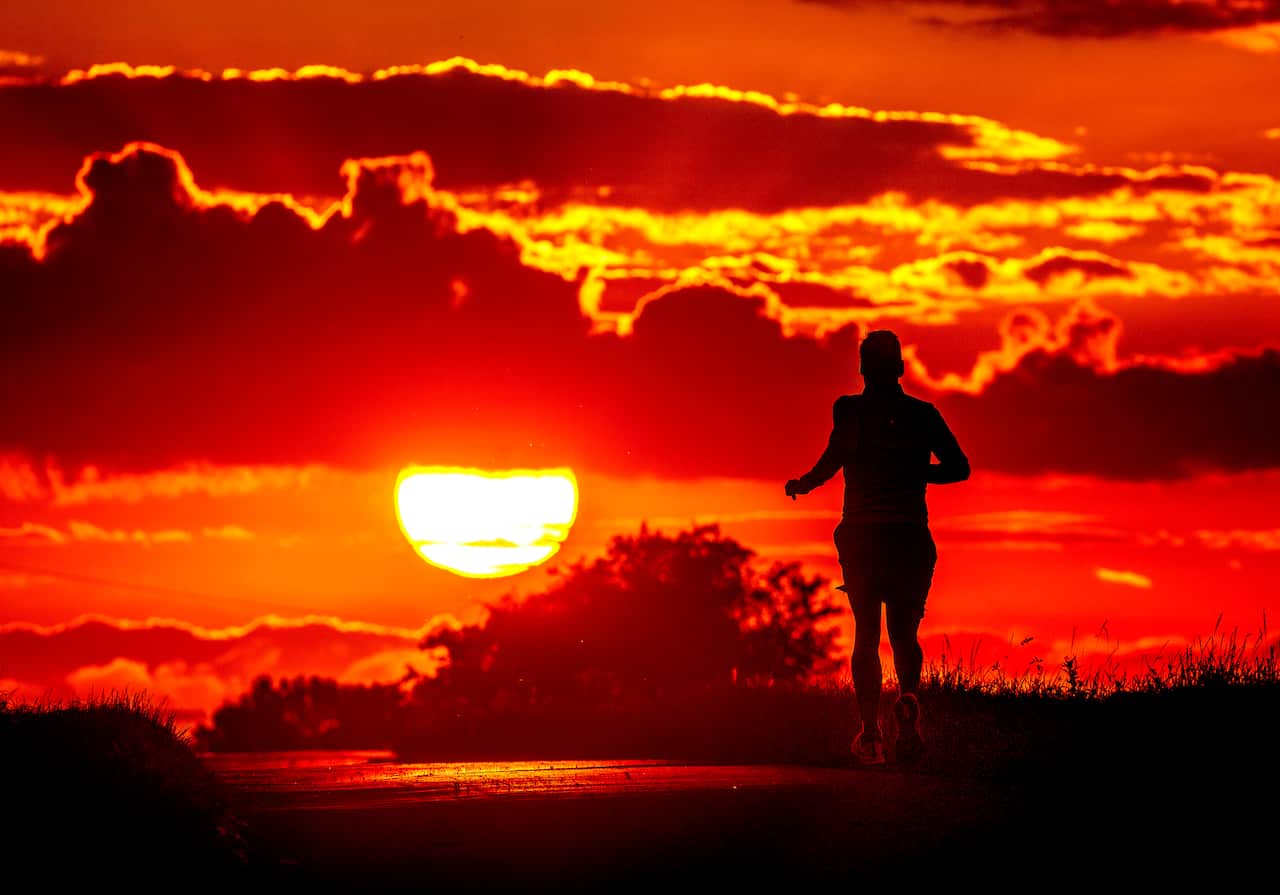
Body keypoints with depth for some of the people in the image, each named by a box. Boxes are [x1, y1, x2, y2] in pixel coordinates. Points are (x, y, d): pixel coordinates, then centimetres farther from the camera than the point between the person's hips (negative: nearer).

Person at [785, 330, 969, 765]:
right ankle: (908, 697, -21)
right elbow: (958, 467, 1)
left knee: (866, 634, 9)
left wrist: (803, 484, -3)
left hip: (860, 536, -1)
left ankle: (871, 732, -1)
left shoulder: (850, 409, -2)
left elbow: (835, 455, -19)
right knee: (904, 631, 10)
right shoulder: (922, 414, 5)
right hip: (911, 536, 1)